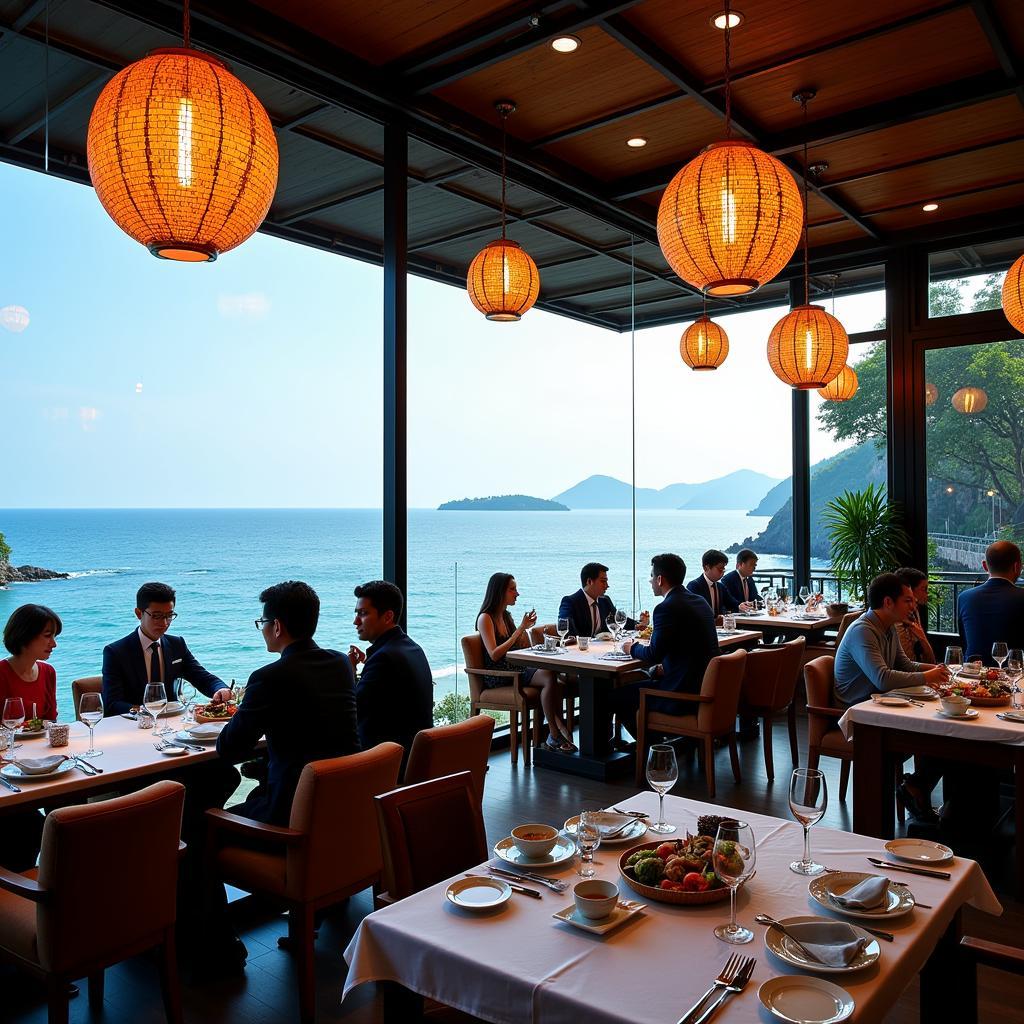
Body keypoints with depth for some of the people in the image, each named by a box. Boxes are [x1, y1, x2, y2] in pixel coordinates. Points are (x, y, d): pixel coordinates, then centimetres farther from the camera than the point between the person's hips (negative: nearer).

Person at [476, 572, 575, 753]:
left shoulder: (506, 616, 18)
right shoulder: (486, 618, -5)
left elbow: (525, 650, 19)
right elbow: (494, 655, -16)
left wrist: (524, 628, 1)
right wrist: (520, 629, -15)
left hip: (516, 669, 7)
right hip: (497, 676, -7)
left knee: (552, 675, -22)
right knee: (549, 678, -27)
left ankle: (557, 732, -27)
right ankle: (555, 734, -22)